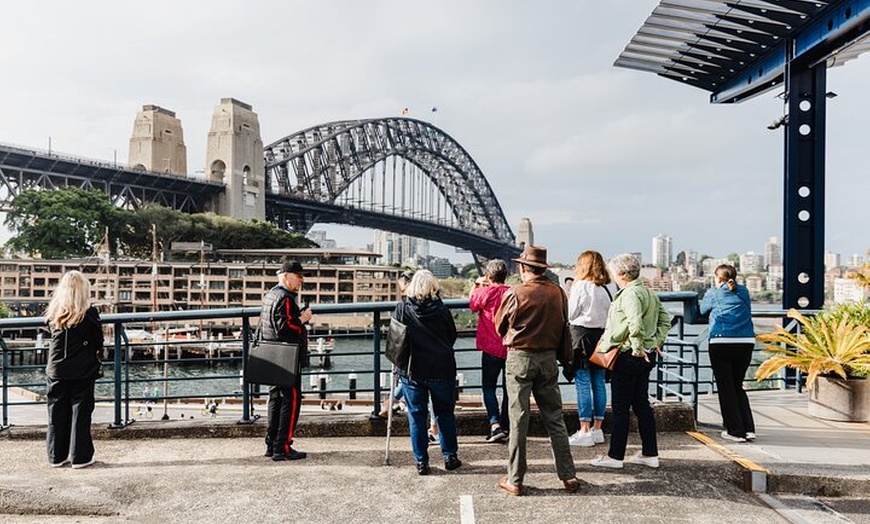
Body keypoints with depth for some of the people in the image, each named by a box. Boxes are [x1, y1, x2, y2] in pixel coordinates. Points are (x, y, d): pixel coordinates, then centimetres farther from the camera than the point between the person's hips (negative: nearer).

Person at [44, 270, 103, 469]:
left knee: (57, 413, 12)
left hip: (56, 369, 3)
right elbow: (98, 342, -3)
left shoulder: (53, 313, -1)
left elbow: (55, 337, 10)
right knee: (80, 412, 3)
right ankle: (80, 456, 6)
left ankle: (56, 455, 19)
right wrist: (95, 353, 15)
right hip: (83, 370, -3)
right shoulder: (90, 313, -11)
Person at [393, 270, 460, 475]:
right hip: (441, 368, 0)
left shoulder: (402, 309, -7)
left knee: (416, 415, 9)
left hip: (411, 370, 0)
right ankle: (450, 457, 19)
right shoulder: (442, 310, -6)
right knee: (445, 412, 14)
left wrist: (400, 362, 17)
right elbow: (452, 336, 6)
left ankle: (421, 461, 12)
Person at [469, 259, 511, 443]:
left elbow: (472, 304, 8)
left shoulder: (486, 291, -10)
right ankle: (505, 426, 19)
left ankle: (495, 425, -8)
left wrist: (476, 285, 18)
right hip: (511, 348, 4)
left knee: (488, 387, 6)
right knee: (508, 388, 13)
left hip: (491, 348, -4)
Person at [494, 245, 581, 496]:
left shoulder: (515, 294, -11)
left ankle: (515, 480, 11)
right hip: (549, 358, 3)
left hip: (520, 358, -3)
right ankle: (568, 476, 19)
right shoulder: (558, 292, -1)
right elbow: (564, 326, 10)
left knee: (518, 420, 4)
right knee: (554, 419, 13)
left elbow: (499, 326, 2)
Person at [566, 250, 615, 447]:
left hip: (582, 335, -6)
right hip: (603, 335, 6)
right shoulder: (609, 288, 6)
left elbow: (570, 314, -6)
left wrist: (569, 298, 10)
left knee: (583, 383, -2)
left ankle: (585, 431, 0)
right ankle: (597, 429, 18)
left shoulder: (581, 286, -10)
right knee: (599, 383, 10)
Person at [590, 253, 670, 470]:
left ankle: (615, 456, 9)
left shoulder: (630, 293, -17)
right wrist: (656, 342, 13)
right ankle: (650, 453, 22)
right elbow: (665, 320, 19)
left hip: (628, 356, -9)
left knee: (620, 407, 0)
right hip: (646, 356, 10)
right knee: (641, 404, 15)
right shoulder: (648, 292, 13)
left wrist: (637, 347, -22)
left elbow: (635, 323, -32)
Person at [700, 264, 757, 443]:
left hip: (721, 342, -4)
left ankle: (735, 431, 7)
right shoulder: (743, 292, 15)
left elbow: (703, 310, 20)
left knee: (726, 387, 5)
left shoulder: (713, 293, 6)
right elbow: (747, 313, 24)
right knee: (738, 385, 17)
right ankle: (749, 429, 12)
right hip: (746, 342, 4)